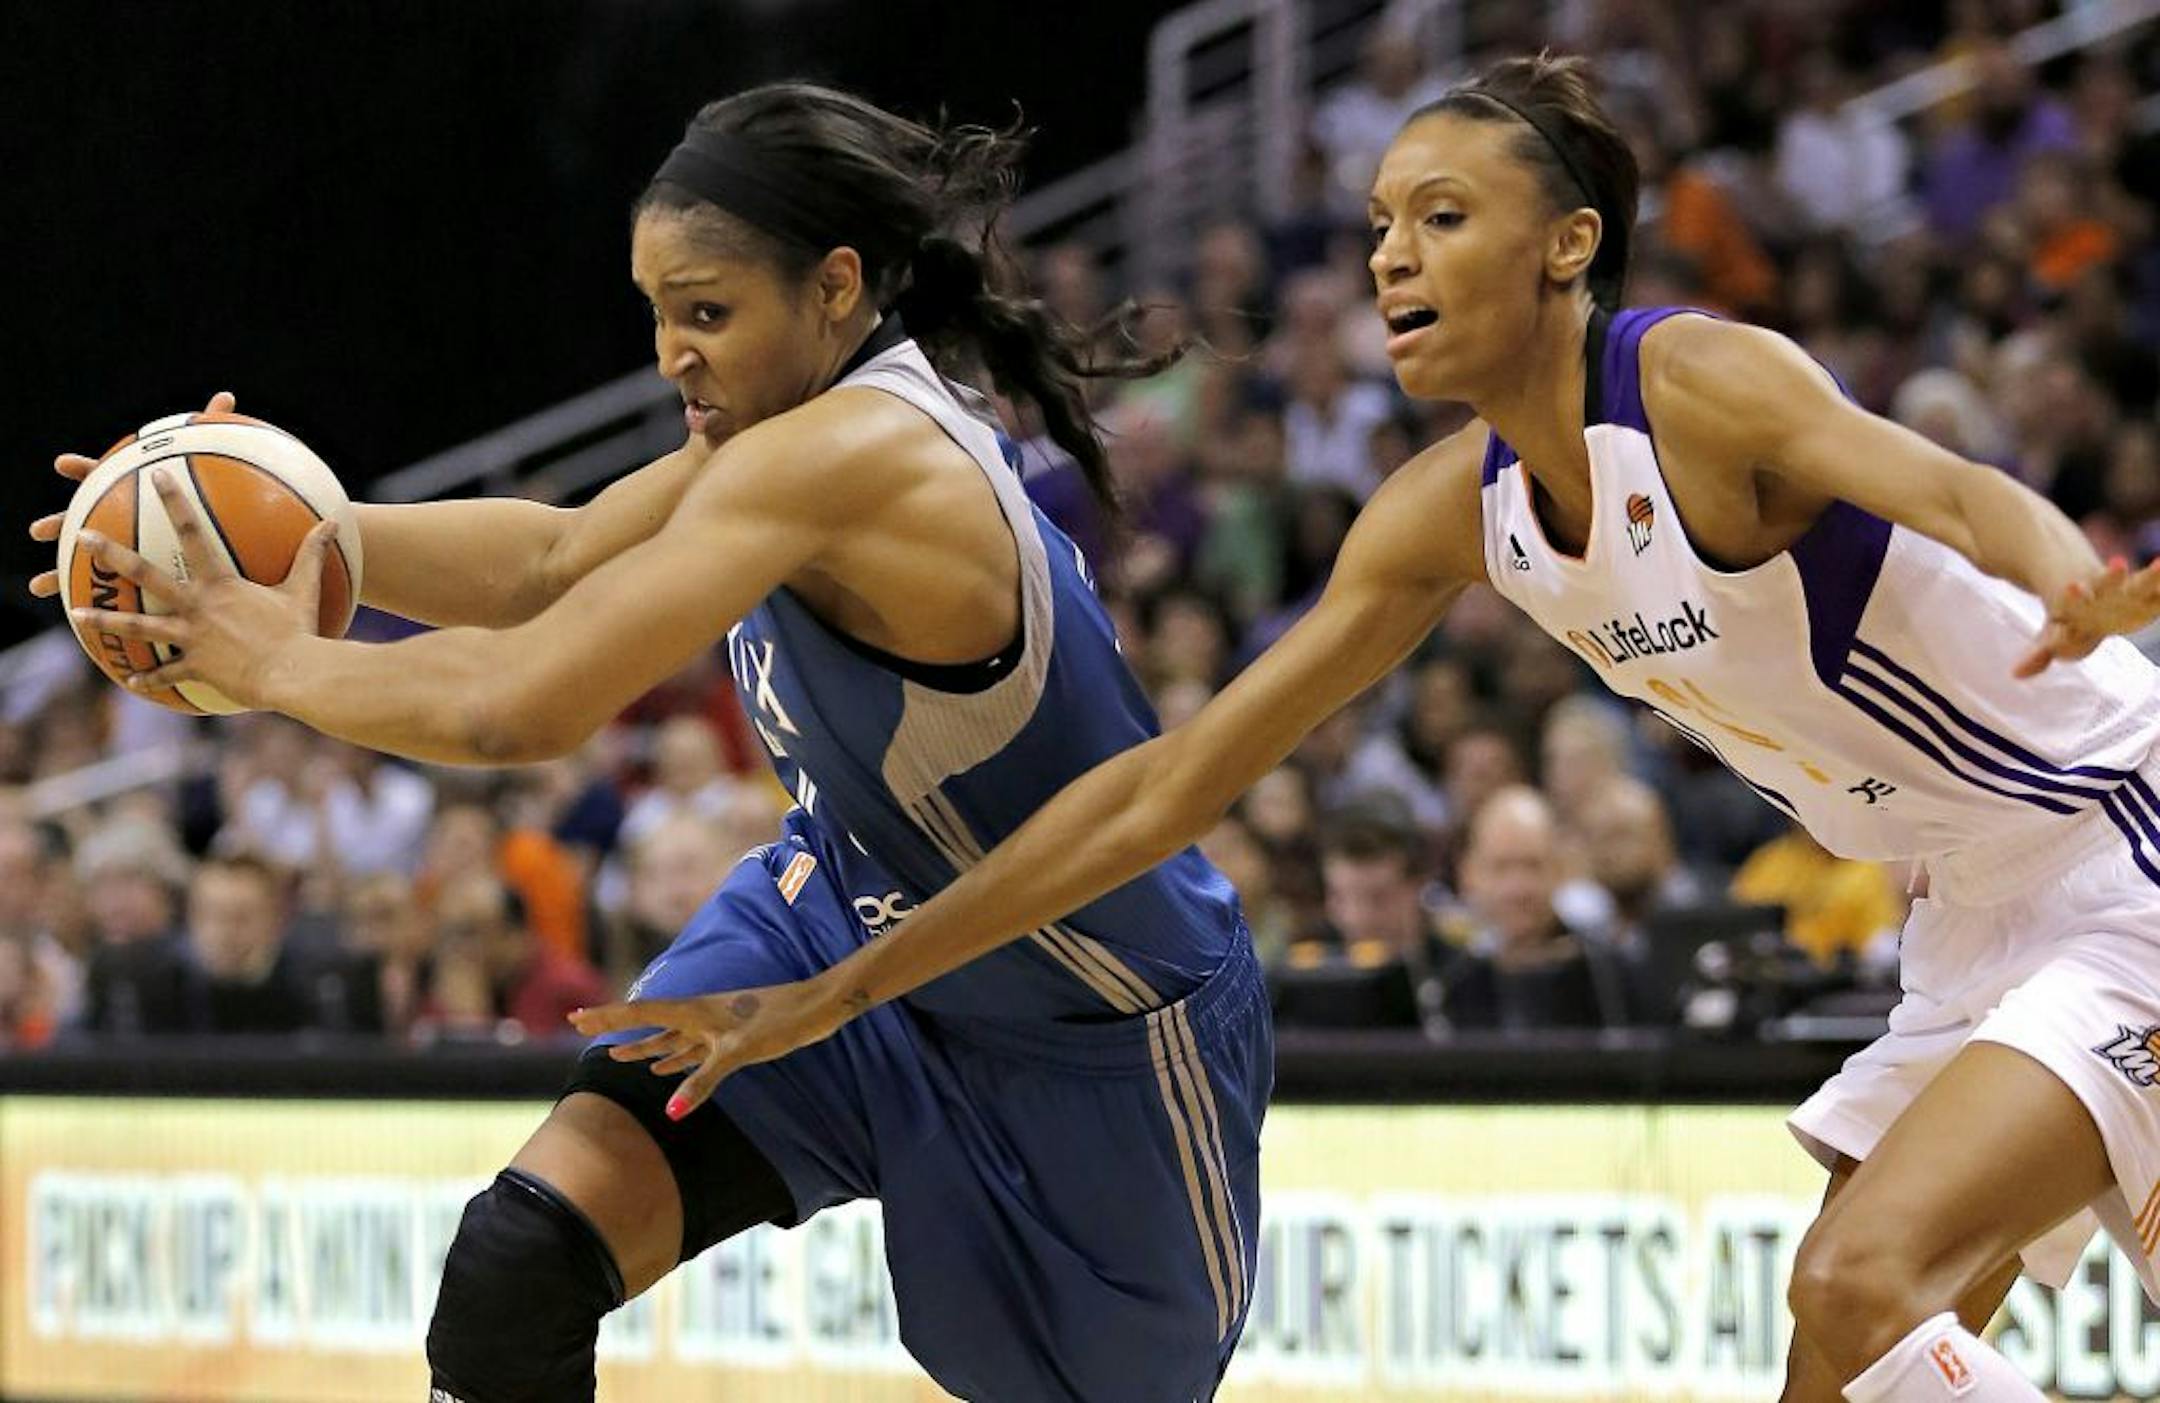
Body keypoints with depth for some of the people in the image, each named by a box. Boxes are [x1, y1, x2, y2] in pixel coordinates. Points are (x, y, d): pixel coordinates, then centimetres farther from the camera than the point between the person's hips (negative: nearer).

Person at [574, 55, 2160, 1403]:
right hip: (1984, 918, 8)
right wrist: (836, 993, 1)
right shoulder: (1453, 513, 0)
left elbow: (1958, 491, -41)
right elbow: (1165, 788, 3)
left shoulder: (1701, 385, -21)